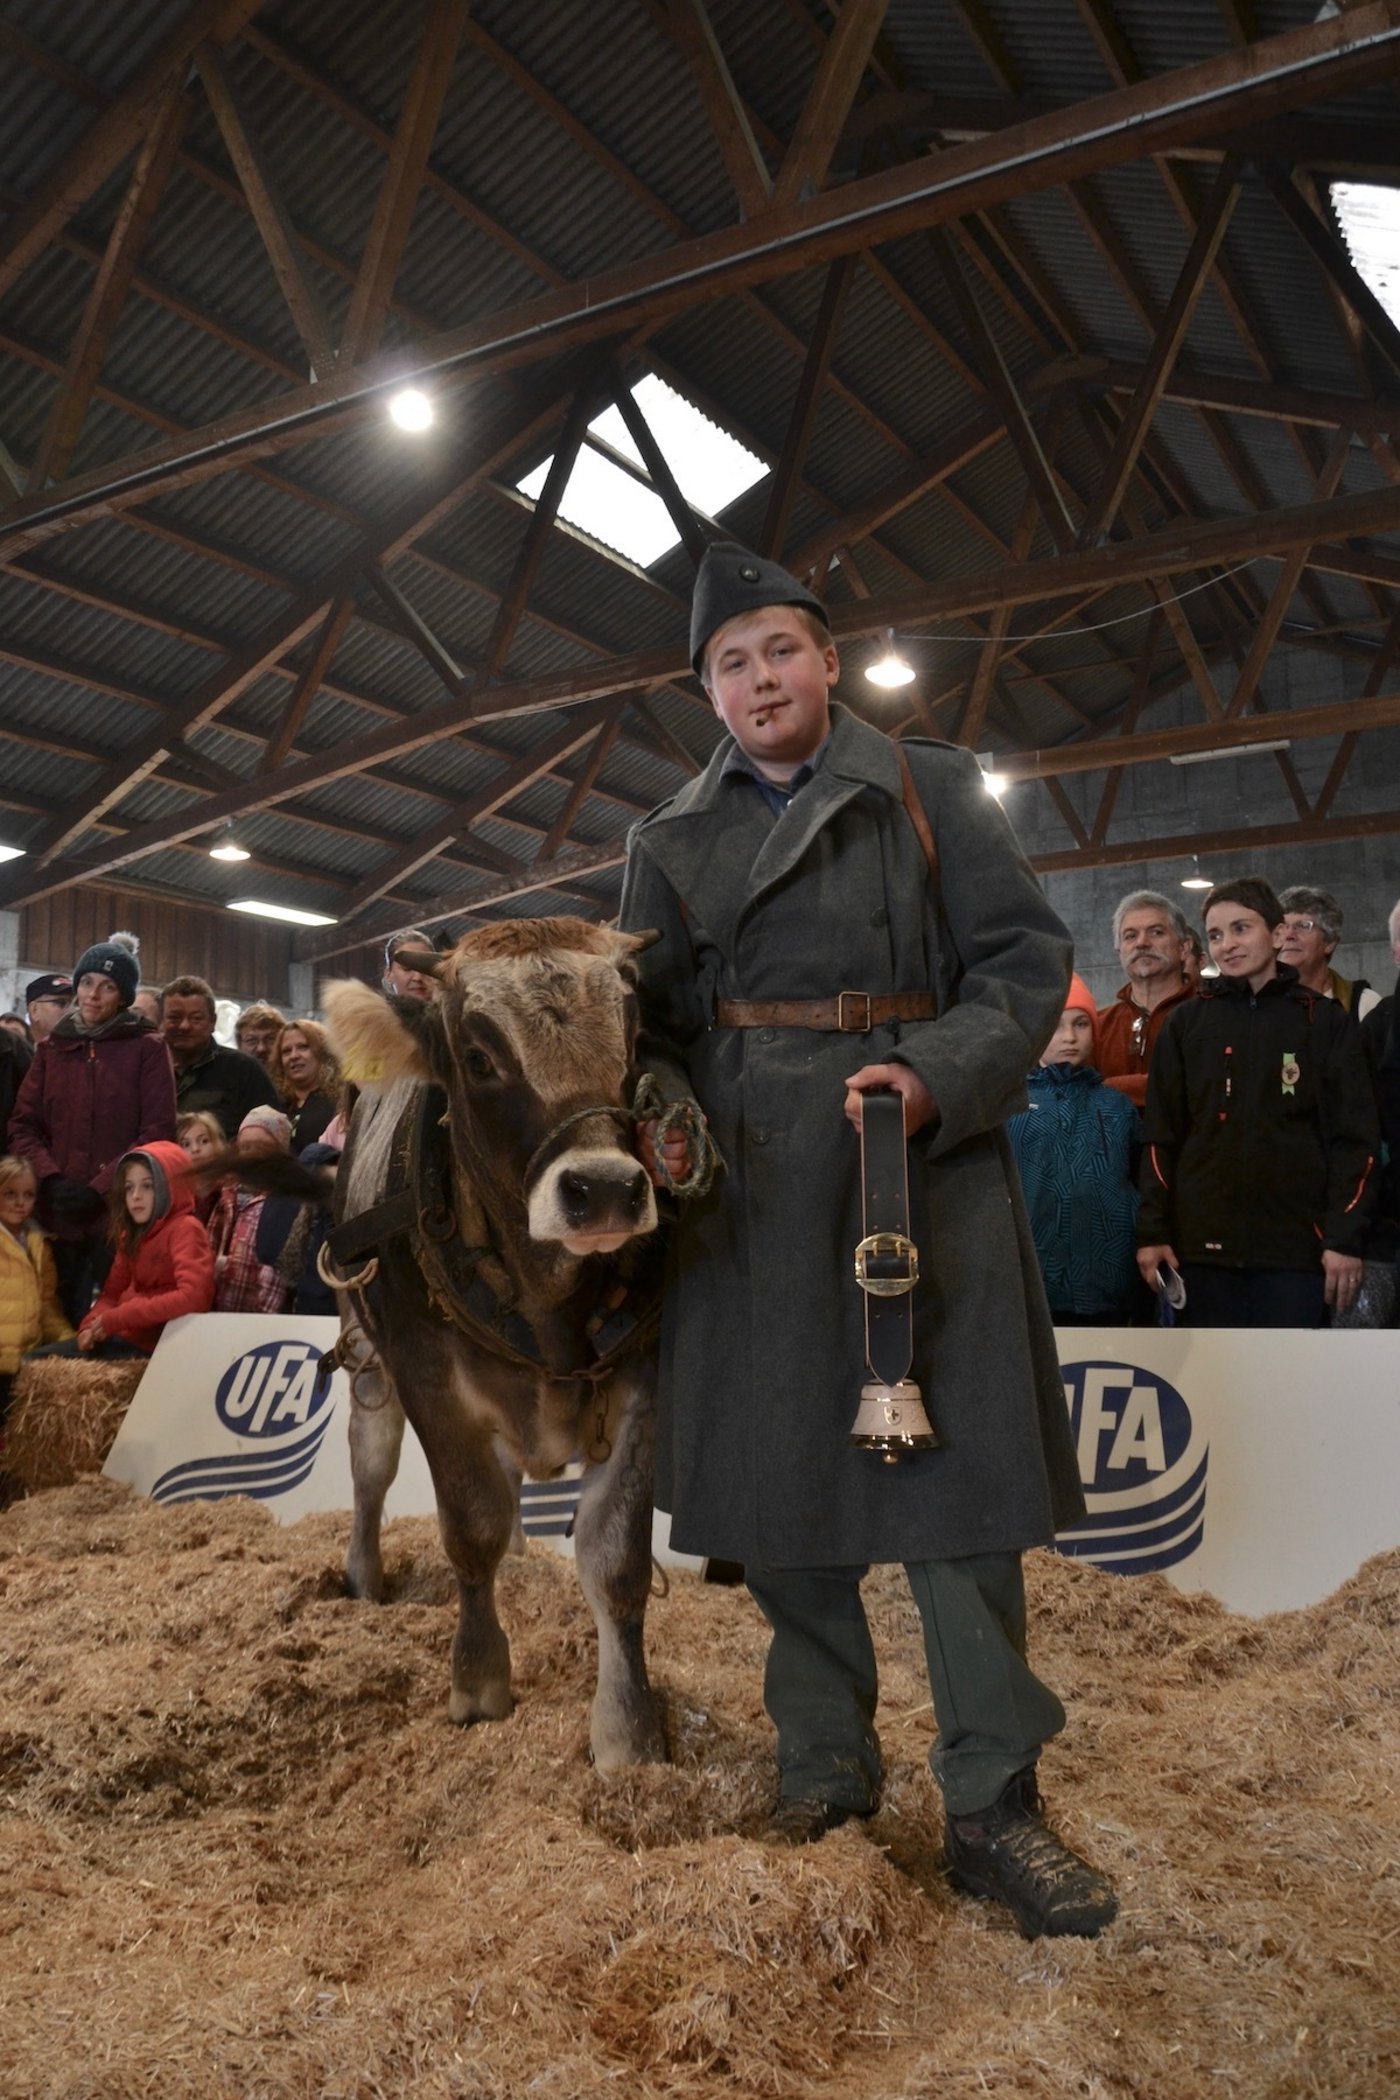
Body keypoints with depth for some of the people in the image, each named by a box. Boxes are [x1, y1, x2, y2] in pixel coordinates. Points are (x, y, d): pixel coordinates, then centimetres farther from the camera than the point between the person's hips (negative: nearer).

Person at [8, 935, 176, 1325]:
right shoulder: (51, 1048, 13)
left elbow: (157, 1132, -6)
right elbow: (23, 1126, 9)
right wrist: (52, 1181, -9)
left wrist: (99, 1190, -13)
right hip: (57, 1213, 3)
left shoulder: (148, 1048, 1)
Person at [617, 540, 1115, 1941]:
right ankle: (826, 1761, 24)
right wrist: (662, 1117, -9)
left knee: (954, 1467, -2)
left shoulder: (930, 791, 5)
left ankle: (991, 1803, 10)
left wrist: (934, 1078, -16)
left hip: (925, 1168, -2)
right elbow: (648, 1018, 12)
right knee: (777, 1471, 7)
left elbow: (1028, 959, 0)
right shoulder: (670, 839, 12)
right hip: (751, 1188, 3)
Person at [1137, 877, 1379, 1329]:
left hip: (1297, 1246, -2)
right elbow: (1160, 1136, 8)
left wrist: (1345, 1238, -7)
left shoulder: (1325, 1021, 5)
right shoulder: (1186, 1024, 10)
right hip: (1202, 1245, 2)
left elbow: (1354, 1137, 1)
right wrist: (1153, 1231, 1)